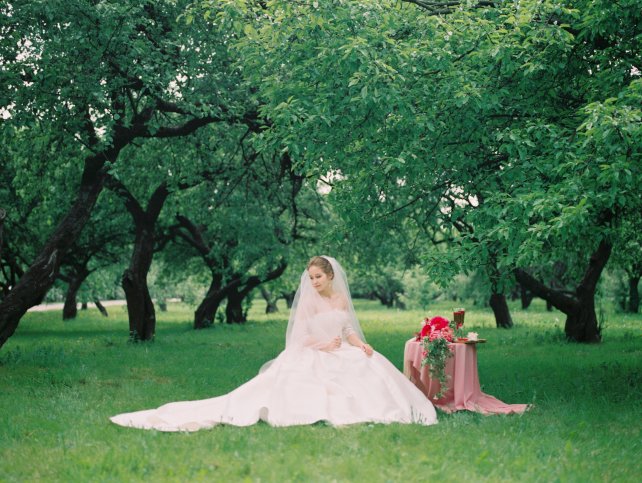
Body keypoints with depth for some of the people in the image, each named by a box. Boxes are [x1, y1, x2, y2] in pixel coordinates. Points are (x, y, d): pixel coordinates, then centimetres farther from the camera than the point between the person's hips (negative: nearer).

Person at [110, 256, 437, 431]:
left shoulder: (342, 299, 11)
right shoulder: (308, 302, -4)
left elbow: (348, 332, 13)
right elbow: (302, 338, -8)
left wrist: (360, 345, -7)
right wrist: (325, 346, -19)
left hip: (339, 355, 5)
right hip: (310, 359, -5)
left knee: (372, 368, -16)